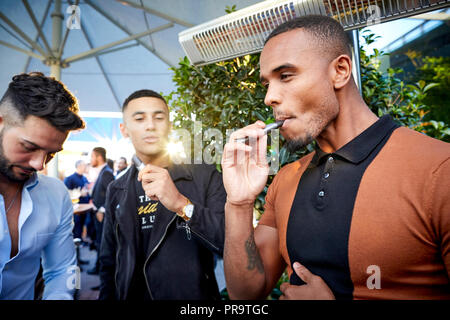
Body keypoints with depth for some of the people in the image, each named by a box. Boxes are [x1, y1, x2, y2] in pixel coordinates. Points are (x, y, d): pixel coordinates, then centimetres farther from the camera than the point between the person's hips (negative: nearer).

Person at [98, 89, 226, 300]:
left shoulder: (205, 177, -12)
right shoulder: (116, 190, 1)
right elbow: (108, 263, 9)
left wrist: (182, 204, -34)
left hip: (194, 295, -3)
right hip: (132, 294, 4)